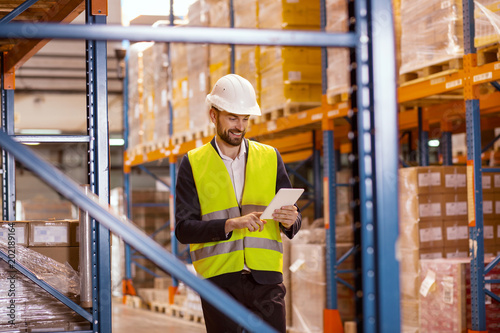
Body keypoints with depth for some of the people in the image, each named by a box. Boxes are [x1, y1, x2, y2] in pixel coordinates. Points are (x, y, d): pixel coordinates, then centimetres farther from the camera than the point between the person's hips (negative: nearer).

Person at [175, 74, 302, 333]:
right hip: (219, 279, -1)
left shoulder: (270, 158, 13)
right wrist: (230, 224, -19)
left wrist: (290, 220, -11)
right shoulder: (193, 164, 6)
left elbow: (294, 221, 13)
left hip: (266, 279, 1)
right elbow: (184, 229, -3)